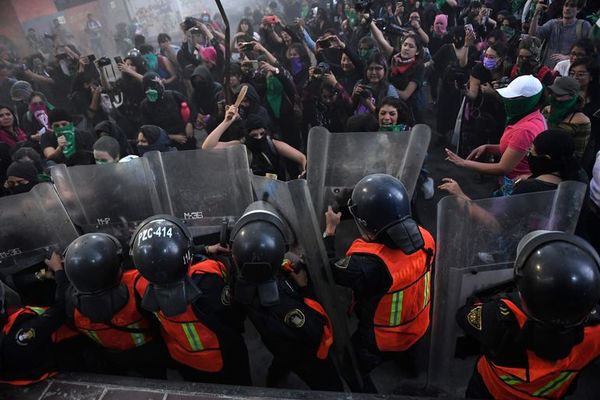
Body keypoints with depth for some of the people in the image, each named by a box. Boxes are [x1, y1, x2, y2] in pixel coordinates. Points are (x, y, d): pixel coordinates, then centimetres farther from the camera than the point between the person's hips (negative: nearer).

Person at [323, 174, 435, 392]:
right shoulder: (423, 237, -28)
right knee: (413, 361, 40)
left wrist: (330, 230, -17)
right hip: (418, 328, 6)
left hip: (381, 341, -5)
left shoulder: (369, 263, -45)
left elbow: (329, 272, -26)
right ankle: (412, 365, 69)